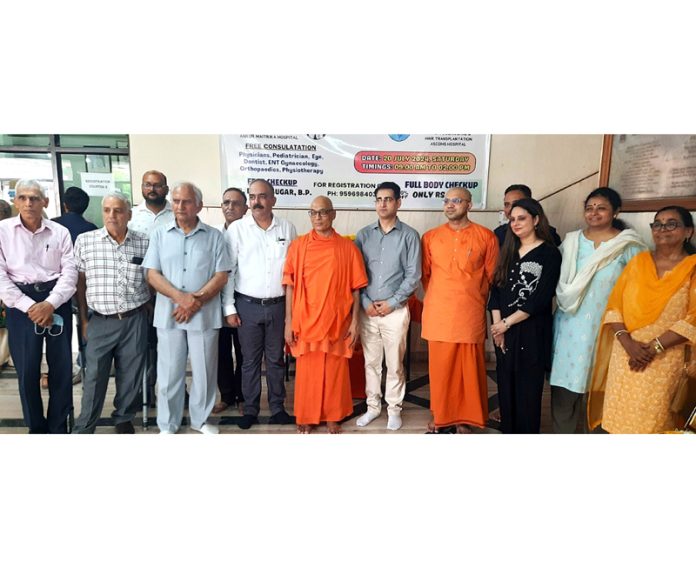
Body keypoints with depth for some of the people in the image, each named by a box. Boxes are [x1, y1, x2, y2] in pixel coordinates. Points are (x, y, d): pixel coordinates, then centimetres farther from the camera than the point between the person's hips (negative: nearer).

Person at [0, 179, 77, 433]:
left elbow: (70, 272, -1)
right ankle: (36, 427, 24)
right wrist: (29, 306, -11)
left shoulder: (60, 232, 3)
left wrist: (50, 303, -13)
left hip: (56, 301, 1)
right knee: (27, 370, 5)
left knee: (62, 367, 5)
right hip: (21, 302, -1)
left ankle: (59, 427, 22)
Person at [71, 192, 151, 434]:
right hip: (100, 321, 0)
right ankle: (84, 427, 23)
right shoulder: (84, 240, -1)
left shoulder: (144, 243, -1)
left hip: (135, 320, 1)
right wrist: (83, 319, 5)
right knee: (94, 377, 6)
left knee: (130, 375, 11)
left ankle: (124, 419, 32)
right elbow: (80, 282, 4)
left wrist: (146, 311, 7)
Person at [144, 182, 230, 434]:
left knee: (204, 370, 8)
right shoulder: (159, 235, 6)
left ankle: (200, 419, 28)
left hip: (205, 314, -1)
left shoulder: (214, 236, 3)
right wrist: (180, 297, -15)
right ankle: (167, 425, 25)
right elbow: (152, 274, 0)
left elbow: (221, 276, -2)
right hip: (168, 314, 1)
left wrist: (196, 300, -13)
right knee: (169, 372, 9)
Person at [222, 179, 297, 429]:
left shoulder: (287, 228, 2)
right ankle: (250, 409, 26)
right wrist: (229, 308, -4)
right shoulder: (237, 229, -2)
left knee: (276, 359, 13)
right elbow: (228, 271, -1)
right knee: (250, 360, 11)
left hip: (279, 305, 1)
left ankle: (277, 408, 27)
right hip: (248, 305, -1)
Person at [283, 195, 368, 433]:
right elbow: (290, 286, 0)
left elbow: (355, 288, 1)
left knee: (336, 372, 11)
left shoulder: (348, 247, 0)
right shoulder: (298, 246, 0)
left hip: (337, 322, 0)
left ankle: (333, 417, 29)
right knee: (307, 372, 11)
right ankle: (306, 417, 29)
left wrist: (354, 321, -3)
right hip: (305, 322, 0)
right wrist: (289, 322, -3)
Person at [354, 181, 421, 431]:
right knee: (371, 362, 12)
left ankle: (394, 408, 24)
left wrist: (392, 302, -10)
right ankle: (373, 405, 28)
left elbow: (413, 275, -5)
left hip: (396, 310, -2)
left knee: (395, 363, 7)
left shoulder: (409, 235, -2)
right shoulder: (363, 234, 5)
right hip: (367, 310, 2)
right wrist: (365, 302, -6)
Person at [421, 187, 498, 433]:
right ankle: (442, 417, 24)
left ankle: (464, 419, 22)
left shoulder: (486, 237, 0)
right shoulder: (430, 237, 5)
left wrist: (474, 301, 11)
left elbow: (490, 276, 7)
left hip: (470, 315, -1)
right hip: (437, 315, 1)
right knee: (440, 368, 8)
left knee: (469, 369, 6)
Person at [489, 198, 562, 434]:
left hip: (532, 332, -5)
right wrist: (497, 325, -6)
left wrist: (507, 322, -11)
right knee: (506, 386, 10)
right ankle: (507, 430, 24)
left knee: (528, 390, 4)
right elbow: (496, 289, 6)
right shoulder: (508, 251, 12)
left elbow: (541, 298, -13)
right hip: (503, 331, 5)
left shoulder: (550, 254, -5)